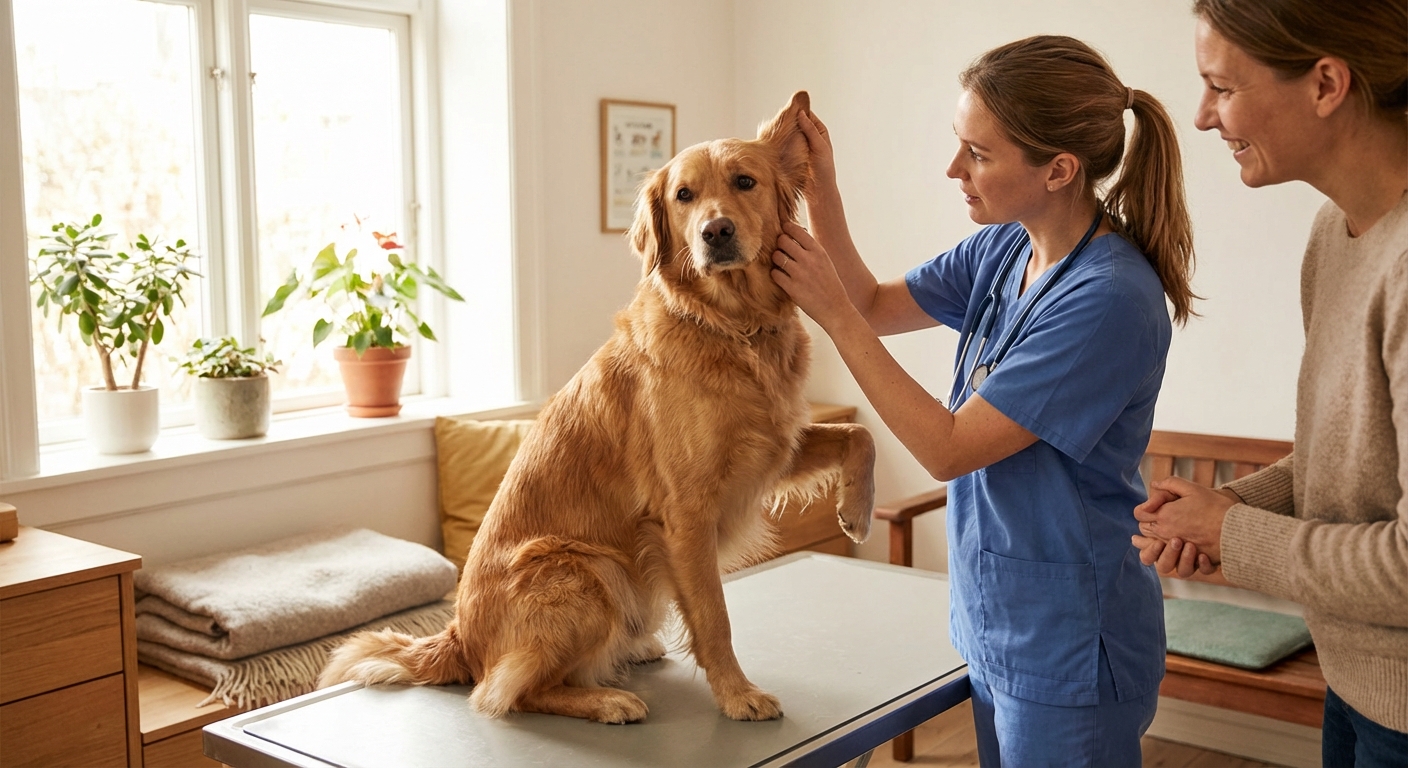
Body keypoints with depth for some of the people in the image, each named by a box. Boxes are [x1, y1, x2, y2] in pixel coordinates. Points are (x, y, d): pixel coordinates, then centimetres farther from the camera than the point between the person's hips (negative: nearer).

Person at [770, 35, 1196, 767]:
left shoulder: (1110, 298, -25)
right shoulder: (1005, 249, -1)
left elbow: (948, 449, -23)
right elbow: (876, 306, 9)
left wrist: (834, 313, -21)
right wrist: (819, 186, -5)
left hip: (1066, 647, -8)